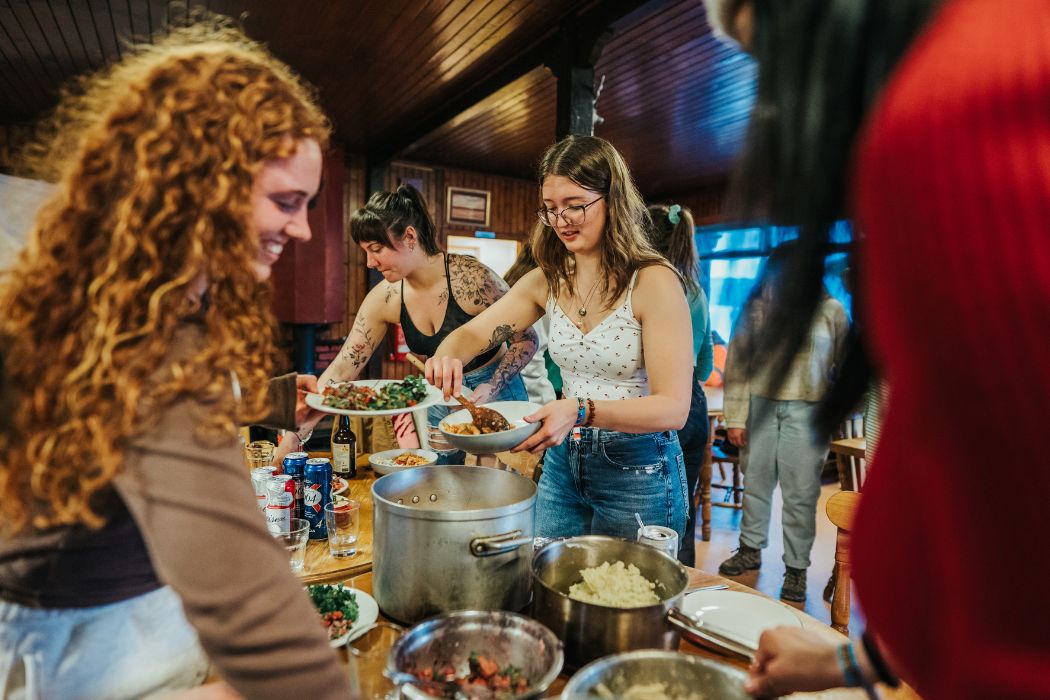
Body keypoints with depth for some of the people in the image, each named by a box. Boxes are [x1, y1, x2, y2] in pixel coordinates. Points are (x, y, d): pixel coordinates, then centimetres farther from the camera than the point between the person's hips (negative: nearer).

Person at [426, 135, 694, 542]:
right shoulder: (547, 282, 1)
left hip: (637, 471, -5)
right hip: (562, 463, 5)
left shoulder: (654, 282, -16)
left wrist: (582, 412, -35)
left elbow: (673, 408, -20)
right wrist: (447, 356, -21)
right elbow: (473, 333, 3)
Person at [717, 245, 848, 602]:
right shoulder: (755, 308, 4)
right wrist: (735, 417, -1)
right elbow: (737, 365, 3)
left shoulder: (830, 311, 3)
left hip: (806, 411, -1)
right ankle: (750, 549, 28)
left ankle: (796, 567, 16)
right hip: (759, 405, 2)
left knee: (800, 491, 2)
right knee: (755, 481, 10)